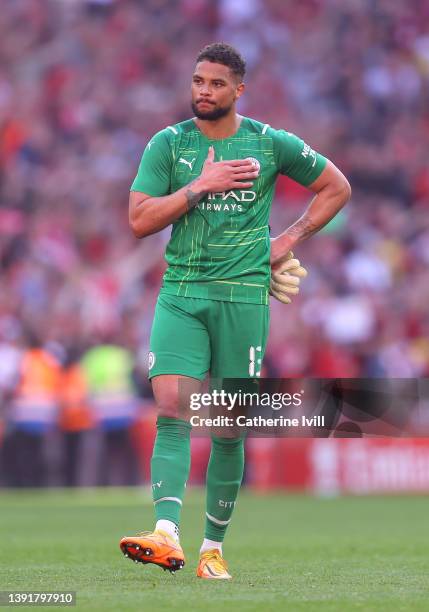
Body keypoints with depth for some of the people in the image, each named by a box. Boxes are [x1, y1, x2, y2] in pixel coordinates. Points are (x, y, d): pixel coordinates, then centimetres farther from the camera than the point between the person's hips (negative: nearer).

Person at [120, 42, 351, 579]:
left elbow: (336, 187, 15)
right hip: (180, 293, 0)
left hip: (243, 294, 0)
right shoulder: (168, 144, 5)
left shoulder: (271, 144, 4)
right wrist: (203, 185, -11)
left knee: (229, 428, 1)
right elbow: (139, 220, -3)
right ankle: (166, 535, -26)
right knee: (171, 410, -17)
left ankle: (214, 547, 11)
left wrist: (290, 240, 6)